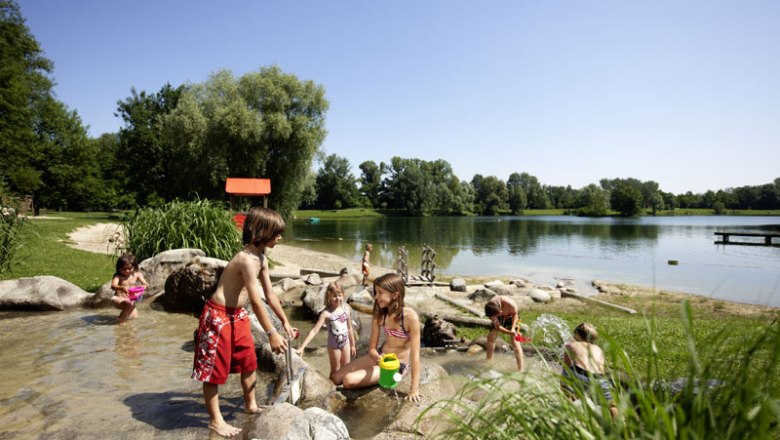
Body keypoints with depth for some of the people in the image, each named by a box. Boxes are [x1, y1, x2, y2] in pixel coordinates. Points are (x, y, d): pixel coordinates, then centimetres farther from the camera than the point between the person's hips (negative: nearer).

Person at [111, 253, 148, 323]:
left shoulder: (137, 275, -3)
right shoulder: (117, 276, -9)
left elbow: (146, 284, -8)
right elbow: (113, 286, -25)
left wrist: (145, 286, -34)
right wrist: (122, 288, -46)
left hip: (132, 300, 2)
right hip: (120, 299, -2)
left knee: (134, 317, -10)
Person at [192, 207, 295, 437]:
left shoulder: (262, 259, 3)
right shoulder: (247, 259, -27)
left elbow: (270, 294, 11)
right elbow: (256, 302, -26)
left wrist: (285, 322, 14)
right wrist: (271, 334, -20)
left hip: (237, 315, 10)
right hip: (218, 316, -10)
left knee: (249, 361, 19)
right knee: (215, 369, 6)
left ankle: (251, 405, 39)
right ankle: (215, 420, 21)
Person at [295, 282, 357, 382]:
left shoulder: (346, 308, -7)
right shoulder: (326, 313, -21)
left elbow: (349, 328, 5)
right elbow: (314, 331, -26)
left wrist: (352, 345, 11)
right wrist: (302, 347, -34)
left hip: (346, 343, 4)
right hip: (334, 346, -4)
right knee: (335, 371, 13)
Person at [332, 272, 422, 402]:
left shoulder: (410, 317, -28)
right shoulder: (379, 315, -9)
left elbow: (415, 355, -26)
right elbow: (372, 348, -5)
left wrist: (414, 388, -27)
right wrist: (378, 358, -29)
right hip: (380, 356, 6)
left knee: (348, 380, -17)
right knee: (337, 378, 2)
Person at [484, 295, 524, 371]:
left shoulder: (510, 304, -42)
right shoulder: (491, 309, -33)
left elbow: (515, 313, -17)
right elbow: (497, 327, -27)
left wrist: (513, 328, -28)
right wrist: (510, 332, -43)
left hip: (510, 316, -3)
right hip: (499, 319, 3)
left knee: (514, 341, -13)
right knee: (491, 337, 5)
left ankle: (521, 369, -10)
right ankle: (489, 360, 29)